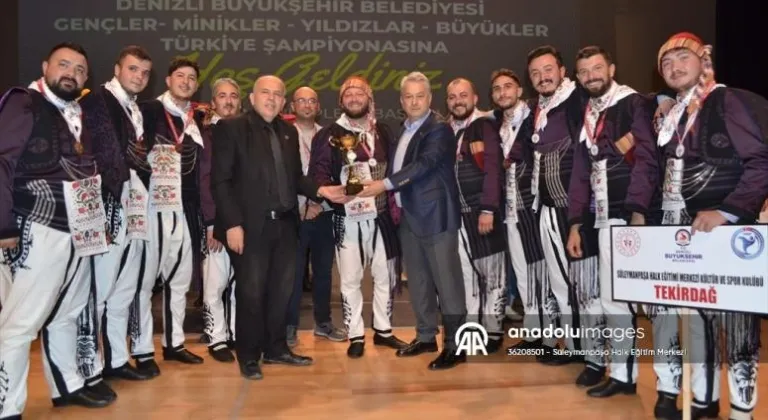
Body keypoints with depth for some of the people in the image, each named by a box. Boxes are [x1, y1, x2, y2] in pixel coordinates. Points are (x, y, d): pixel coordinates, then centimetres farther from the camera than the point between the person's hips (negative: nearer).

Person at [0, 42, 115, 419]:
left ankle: (68, 385, 30)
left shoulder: (80, 113, 15)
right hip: (38, 232, -7)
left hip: (78, 232, 7)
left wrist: (99, 219, 13)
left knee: (66, 315, 17)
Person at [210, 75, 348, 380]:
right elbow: (220, 181, -9)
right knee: (251, 292, 3)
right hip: (251, 225, -6)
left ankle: (275, 348, 29)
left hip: (285, 224, 6)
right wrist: (232, 224, -16)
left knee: (281, 290, 13)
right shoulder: (230, 128, -4)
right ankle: (248, 356, 19)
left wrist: (320, 191, -2)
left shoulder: (289, 132, 14)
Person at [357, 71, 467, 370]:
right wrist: (395, 201, 10)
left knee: (447, 281, -3)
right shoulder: (403, 131, 16)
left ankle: (455, 345, 4)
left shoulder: (439, 130, -8)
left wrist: (385, 184, -26)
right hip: (408, 216, 8)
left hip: (435, 215, -8)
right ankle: (426, 336, 27)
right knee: (418, 280, 14)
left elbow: (425, 164, -22)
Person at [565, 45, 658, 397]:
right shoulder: (587, 115, 17)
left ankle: (624, 373, 10)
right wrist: (575, 224, 10)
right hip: (599, 217, 6)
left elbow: (647, 160, -12)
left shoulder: (634, 104, -2)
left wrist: (638, 214, -21)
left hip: (625, 215, -6)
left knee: (615, 297, -4)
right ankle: (595, 359, 26)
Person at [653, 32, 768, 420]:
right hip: (682, 226, 6)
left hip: (727, 226, -6)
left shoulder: (735, 102, -5)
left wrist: (726, 211, -21)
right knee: (693, 314, 11)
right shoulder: (671, 115, 15)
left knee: (735, 316, 1)